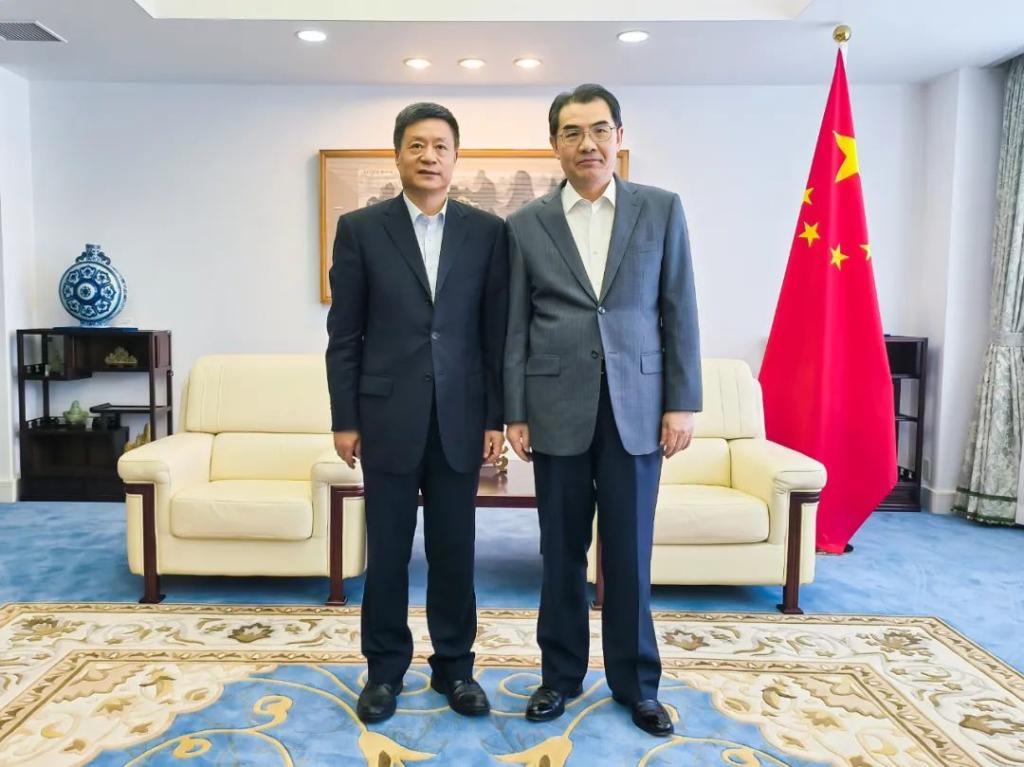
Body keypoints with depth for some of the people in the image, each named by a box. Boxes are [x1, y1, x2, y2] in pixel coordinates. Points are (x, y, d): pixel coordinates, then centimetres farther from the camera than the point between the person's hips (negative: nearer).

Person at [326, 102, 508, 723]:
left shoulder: (488, 231, 3)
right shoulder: (361, 228, 1)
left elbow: (497, 333, 3)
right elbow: (344, 334, 1)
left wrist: (496, 417, 0)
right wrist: (344, 418, -2)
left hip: (461, 418, 1)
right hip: (387, 416, 0)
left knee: (454, 551, 10)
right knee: (387, 551, 9)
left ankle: (454, 665, 27)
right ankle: (385, 668, 26)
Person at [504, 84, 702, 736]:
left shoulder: (661, 209, 4)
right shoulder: (527, 225, 5)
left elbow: (679, 312, 2)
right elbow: (516, 328, 4)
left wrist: (683, 403, -3)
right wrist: (514, 413, 1)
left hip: (636, 405, 0)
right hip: (558, 408, 1)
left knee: (630, 552, 7)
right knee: (562, 551, 10)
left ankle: (635, 682, 25)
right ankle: (562, 673, 27)